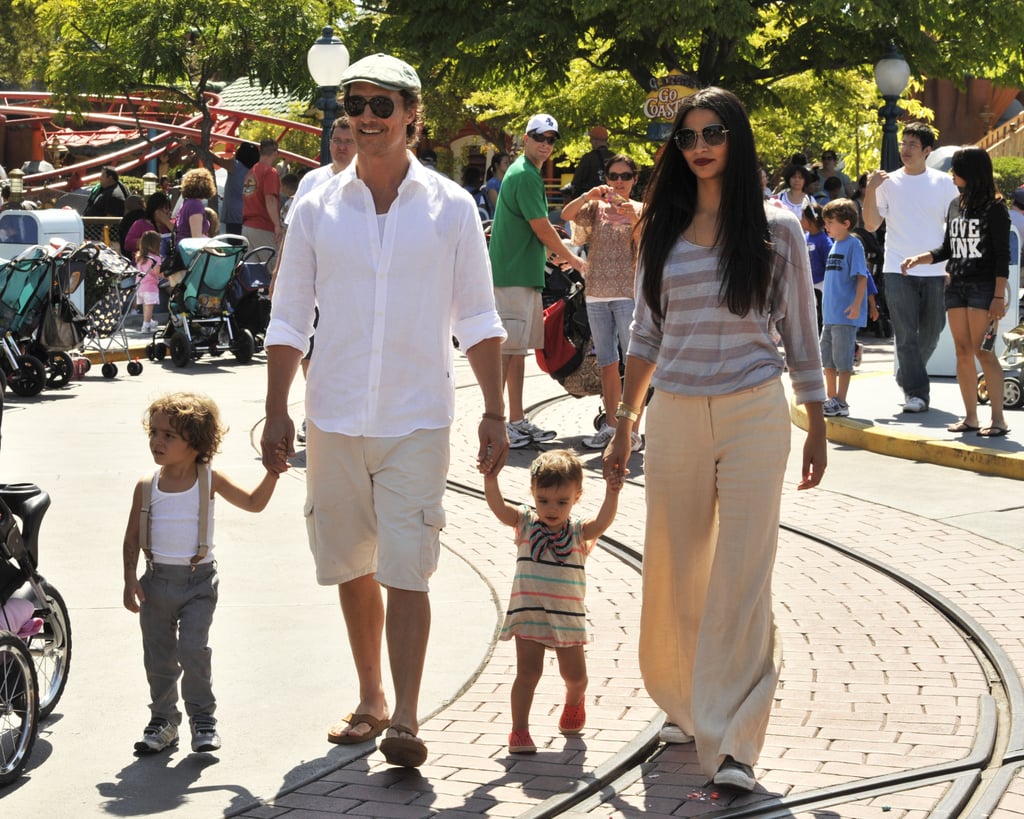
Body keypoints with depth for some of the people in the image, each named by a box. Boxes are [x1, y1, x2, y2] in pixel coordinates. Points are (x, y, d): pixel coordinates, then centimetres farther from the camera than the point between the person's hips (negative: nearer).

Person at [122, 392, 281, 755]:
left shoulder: (210, 481, -4)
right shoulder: (147, 487, -1)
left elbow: (254, 503, 3)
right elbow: (132, 537, 4)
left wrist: (273, 473, -10)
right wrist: (131, 579, -3)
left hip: (198, 580, -2)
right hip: (157, 579, 2)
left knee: (193, 649, -12)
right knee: (158, 655, 8)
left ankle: (203, 717, 4)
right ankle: (163, 719, 24)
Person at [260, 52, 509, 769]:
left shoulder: (451, 207, 0)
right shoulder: (318, 208, 4)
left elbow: (478, 319, 4)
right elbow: (289, 318, 8)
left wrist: (495, 412, -1)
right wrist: (277, 412, 2)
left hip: (417, 419, -2)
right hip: (335, 416, 3)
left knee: (406, 571, -9)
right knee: (353, 568, 11)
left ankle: (406, 717, -9)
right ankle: (370, 700, 25)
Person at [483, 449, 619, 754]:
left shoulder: (578, 530, -3)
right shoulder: (525, 522, -2)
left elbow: (602, 522, -22)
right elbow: (498, 507, -17)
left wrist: (611, 494, -38)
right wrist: (490, 479, -34)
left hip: (567, 616, 1)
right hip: (528, 615, -1)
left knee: (575, 675, 11)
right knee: (528, 672, -7)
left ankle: (574, 702, 45)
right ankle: (519, 730, 1)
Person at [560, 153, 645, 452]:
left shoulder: (641, 211, 4)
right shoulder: (596, 207, 10)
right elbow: (566, 214, -7)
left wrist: (635, 221, -22)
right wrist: (589, 195, -22)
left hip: (629, 293, -3)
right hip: (597, 293, 3)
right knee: (607, 365, 10)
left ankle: (633, 430, -8)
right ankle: (610, 426, 17)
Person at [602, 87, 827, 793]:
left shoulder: (775, 229, 1)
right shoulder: (663, 229, 8)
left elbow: (800, 333, 4)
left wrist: (817, 429, 4)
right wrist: (624, 423, 13)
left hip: (753, 416, -3)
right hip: (675, 415, 3)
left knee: (742, 576, -6)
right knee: (674, 571, 8)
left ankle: (732, 740, -5)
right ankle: (684, 704, 26)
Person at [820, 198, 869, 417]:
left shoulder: (853, 244, -10)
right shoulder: (834, 245, 14)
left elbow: (862, 276, -15)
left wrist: (856, 305, -23)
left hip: (845, 316, -9)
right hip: (830, 314, 9)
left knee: (842, 360, -4)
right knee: (827, 359, 13)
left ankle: (841, 403, 1)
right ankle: (831, 399, 22)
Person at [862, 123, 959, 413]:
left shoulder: (944, 183, 4)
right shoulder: (889, 182, 3)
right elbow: (871, 225, 0)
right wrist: (870, 189, -12)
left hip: (934, 272, 1)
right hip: (897, 271, -1)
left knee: (930, 335, 11)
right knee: (906, 335, -7)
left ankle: (907, 377, 33)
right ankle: (916, 392, -3)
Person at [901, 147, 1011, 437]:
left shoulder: (993, 207, -6)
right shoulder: (955, 205, 13)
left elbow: (1003, 255, -8)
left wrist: (999, 297, -14)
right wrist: (919, 259, 5)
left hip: (984, 286, -6)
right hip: (956, 285, 7)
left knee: (983, 351, -11)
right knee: (963, 353, 5)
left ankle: (998, 419, -9)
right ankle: (970, 417, 9)